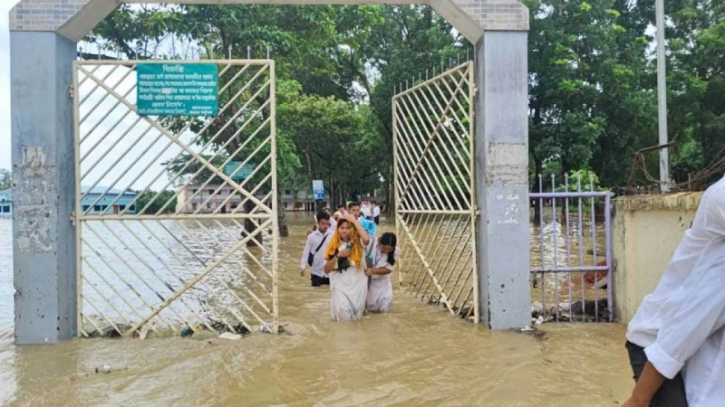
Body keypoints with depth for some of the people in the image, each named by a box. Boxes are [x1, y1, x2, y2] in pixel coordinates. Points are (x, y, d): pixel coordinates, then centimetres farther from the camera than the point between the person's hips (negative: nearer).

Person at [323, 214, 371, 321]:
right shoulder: (334, 245, 1)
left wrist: (355, 221, -20)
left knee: (356, 316, 6)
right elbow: (327, 270, 0)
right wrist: (338, 256, -15)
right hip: (340, 285, 0)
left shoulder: (358, 243, -3)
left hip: (357, 285, 0)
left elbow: (366, 239, -29)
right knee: (342, 315, -15)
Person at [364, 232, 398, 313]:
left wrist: (372, 271, -31)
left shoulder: (395, 251, -20)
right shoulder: (370, 243, -29)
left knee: (384, 309, 3)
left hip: (381, 281, 2)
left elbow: (388, 269, -17)